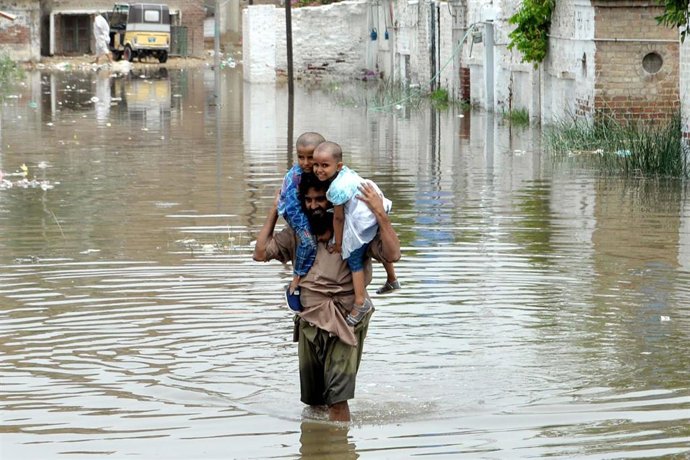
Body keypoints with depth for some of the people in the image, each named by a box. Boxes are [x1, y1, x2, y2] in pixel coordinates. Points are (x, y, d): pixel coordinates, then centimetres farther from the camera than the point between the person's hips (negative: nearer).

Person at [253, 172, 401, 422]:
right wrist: (273, 213, 7)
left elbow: (392, 254, -15)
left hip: (345, 323, -5)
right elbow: (260, 253, 8)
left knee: (336, 397, -16)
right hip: (309, 322, 5)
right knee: (312, 400, 15)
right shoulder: (297, 234, 9)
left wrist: (380, 214, -23)